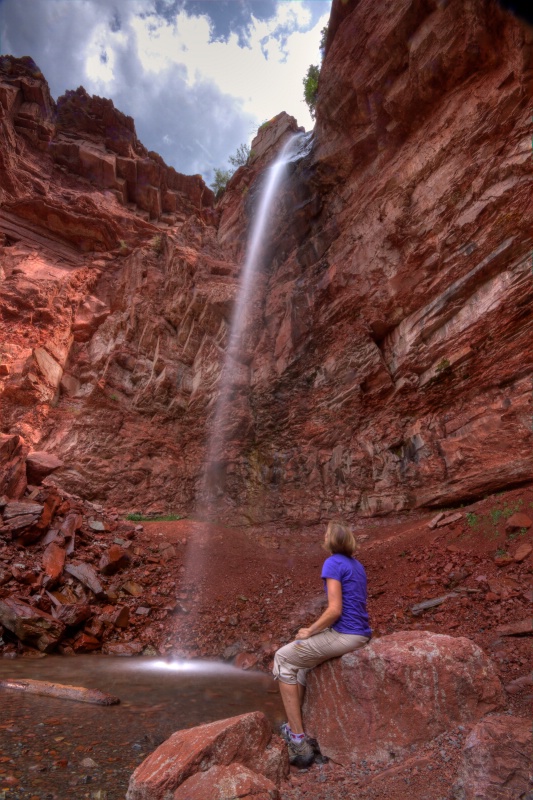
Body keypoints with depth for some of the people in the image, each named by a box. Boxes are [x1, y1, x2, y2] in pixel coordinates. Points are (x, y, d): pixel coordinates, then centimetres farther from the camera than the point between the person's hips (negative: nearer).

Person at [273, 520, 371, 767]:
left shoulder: (333, 563, -14)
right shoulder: (357, 565, 12)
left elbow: (335, 610, -20)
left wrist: (309, 631, -6)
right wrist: (317, 630, 17)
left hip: (344, 635, -9)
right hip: (361, 634, 9)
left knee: (283, 658, 8)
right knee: (301, 656, 25)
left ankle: (298, 739, 8)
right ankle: (295, 726, 29)